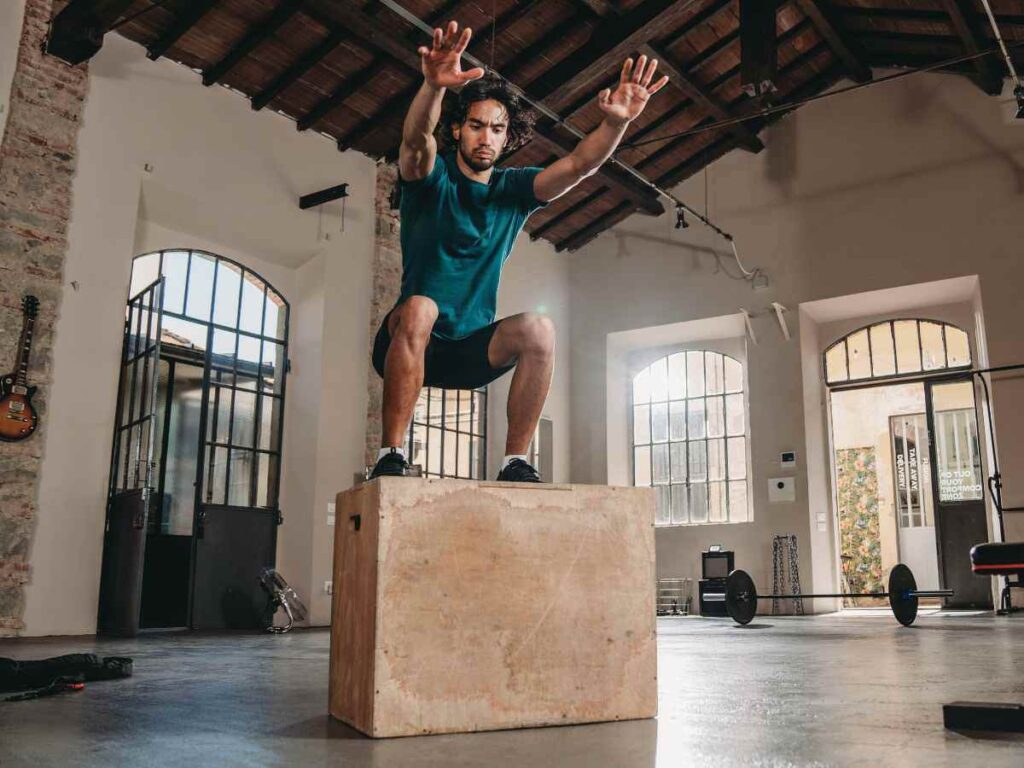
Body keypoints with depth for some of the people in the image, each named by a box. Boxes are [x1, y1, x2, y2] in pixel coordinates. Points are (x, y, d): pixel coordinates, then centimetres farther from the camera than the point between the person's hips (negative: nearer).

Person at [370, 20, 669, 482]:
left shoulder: (513, 190, 7)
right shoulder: (430, 179, -2)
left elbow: (578, 165, -9)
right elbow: (415, 140, -26)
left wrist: (616, 123, -30)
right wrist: (433, 86, -48)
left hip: (470, 350, 3)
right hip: (410, 344, -3)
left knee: (538, 328, -25)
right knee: (419, 308, -36)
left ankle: (516, 462, -18)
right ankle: (391, 456, -30)